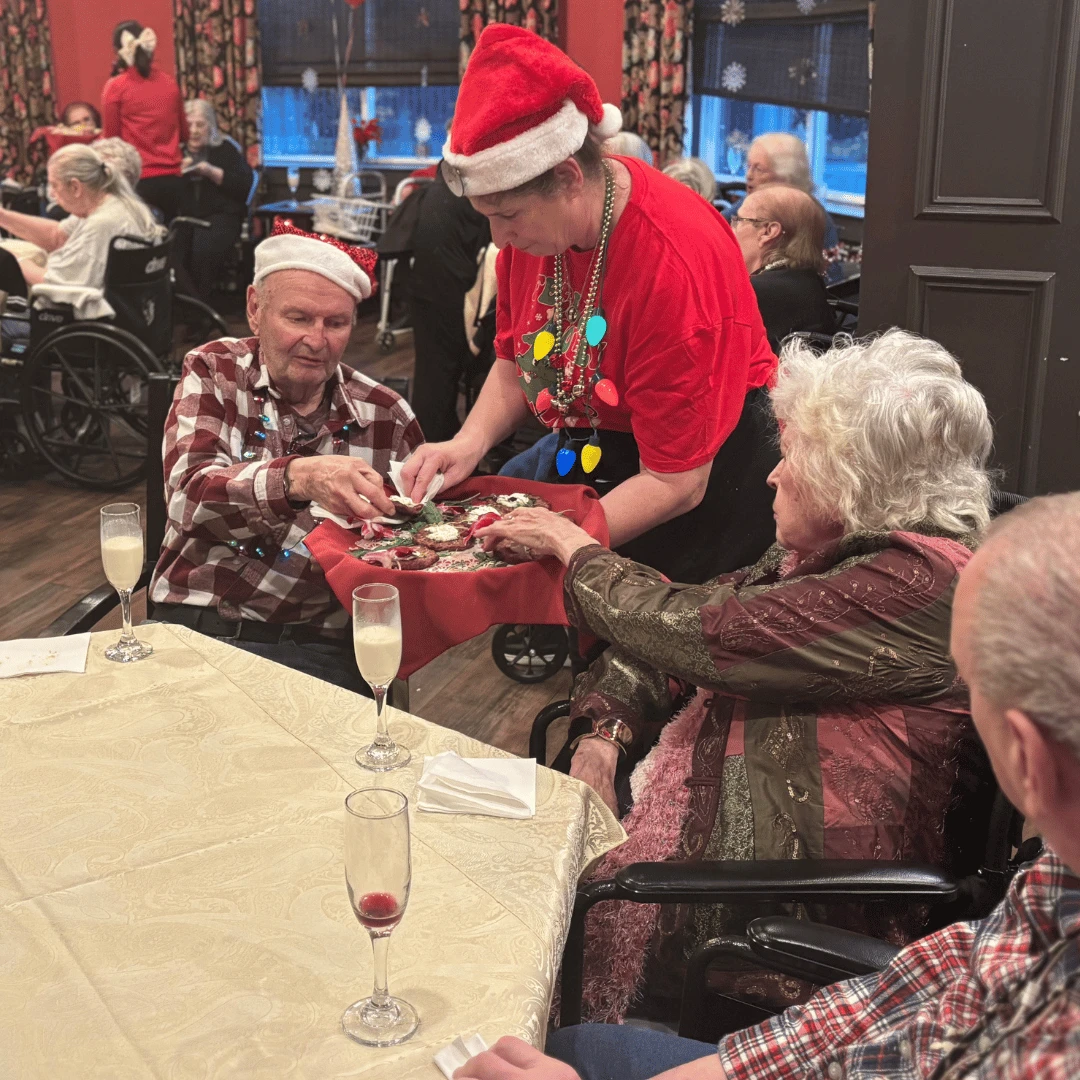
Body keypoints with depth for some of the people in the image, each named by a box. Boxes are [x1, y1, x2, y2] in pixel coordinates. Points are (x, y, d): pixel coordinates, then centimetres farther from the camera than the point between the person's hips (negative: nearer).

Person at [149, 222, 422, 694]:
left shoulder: (387, 417, 5)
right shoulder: (213, 371, 3)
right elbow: (191, 495, -15)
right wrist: (298, 477, -34)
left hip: (316, 648, 0)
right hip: (195, 628, 0)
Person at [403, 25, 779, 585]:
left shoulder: (676, 263, -31)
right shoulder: (534, 217, -8)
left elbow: (675, 485, -27)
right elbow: (516, 362, 8)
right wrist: (469, 443, -11)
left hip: (705, 467, -6)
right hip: (586, 449, 7)